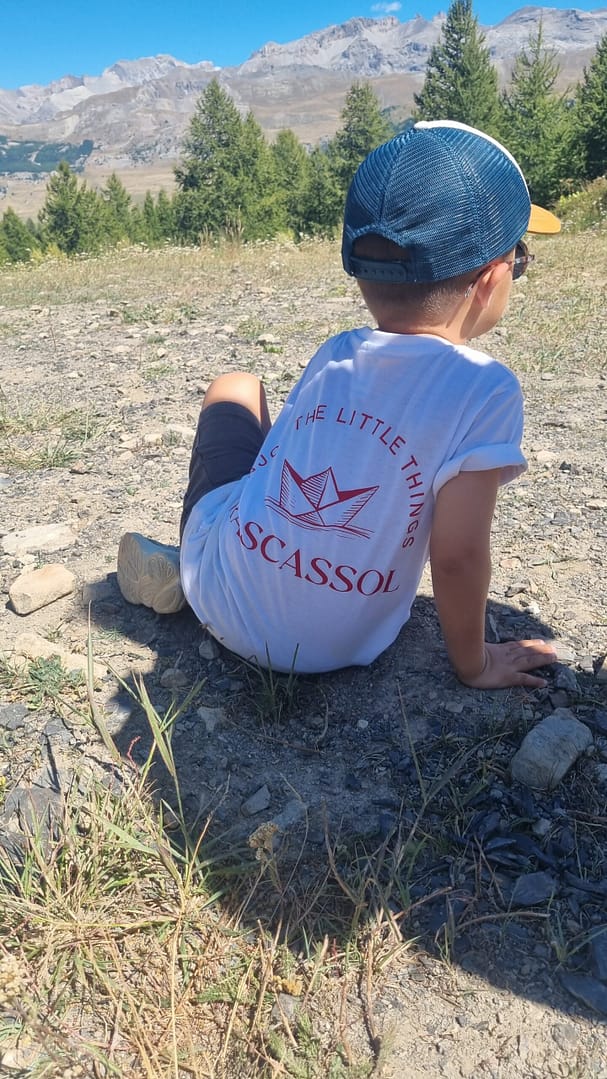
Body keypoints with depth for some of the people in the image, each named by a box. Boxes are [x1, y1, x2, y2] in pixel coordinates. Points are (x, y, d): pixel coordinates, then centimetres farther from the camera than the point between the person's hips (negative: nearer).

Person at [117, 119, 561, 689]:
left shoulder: (333, 357, -5)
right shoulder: (486, 390, -19)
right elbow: (457, 554, -20)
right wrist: (474, 666, -5)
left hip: (221, 595, 2)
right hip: (331, 650, -1)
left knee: (236, 387, 22)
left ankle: (185, 569, 22)